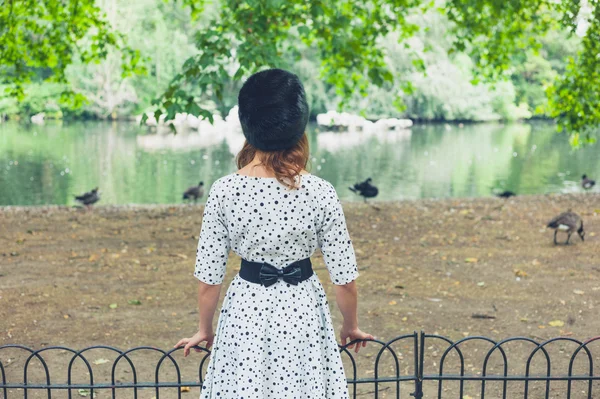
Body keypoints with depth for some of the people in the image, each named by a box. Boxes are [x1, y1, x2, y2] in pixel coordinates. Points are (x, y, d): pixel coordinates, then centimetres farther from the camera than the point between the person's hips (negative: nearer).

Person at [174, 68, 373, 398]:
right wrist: (351, 327, 11)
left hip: (245, 315, 1)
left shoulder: (223, 192, -13)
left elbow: (208, 280, -7)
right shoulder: (321, 194, -14)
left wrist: (204, 330, 11)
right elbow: (344, 280, -8)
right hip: (302, 315, 0)